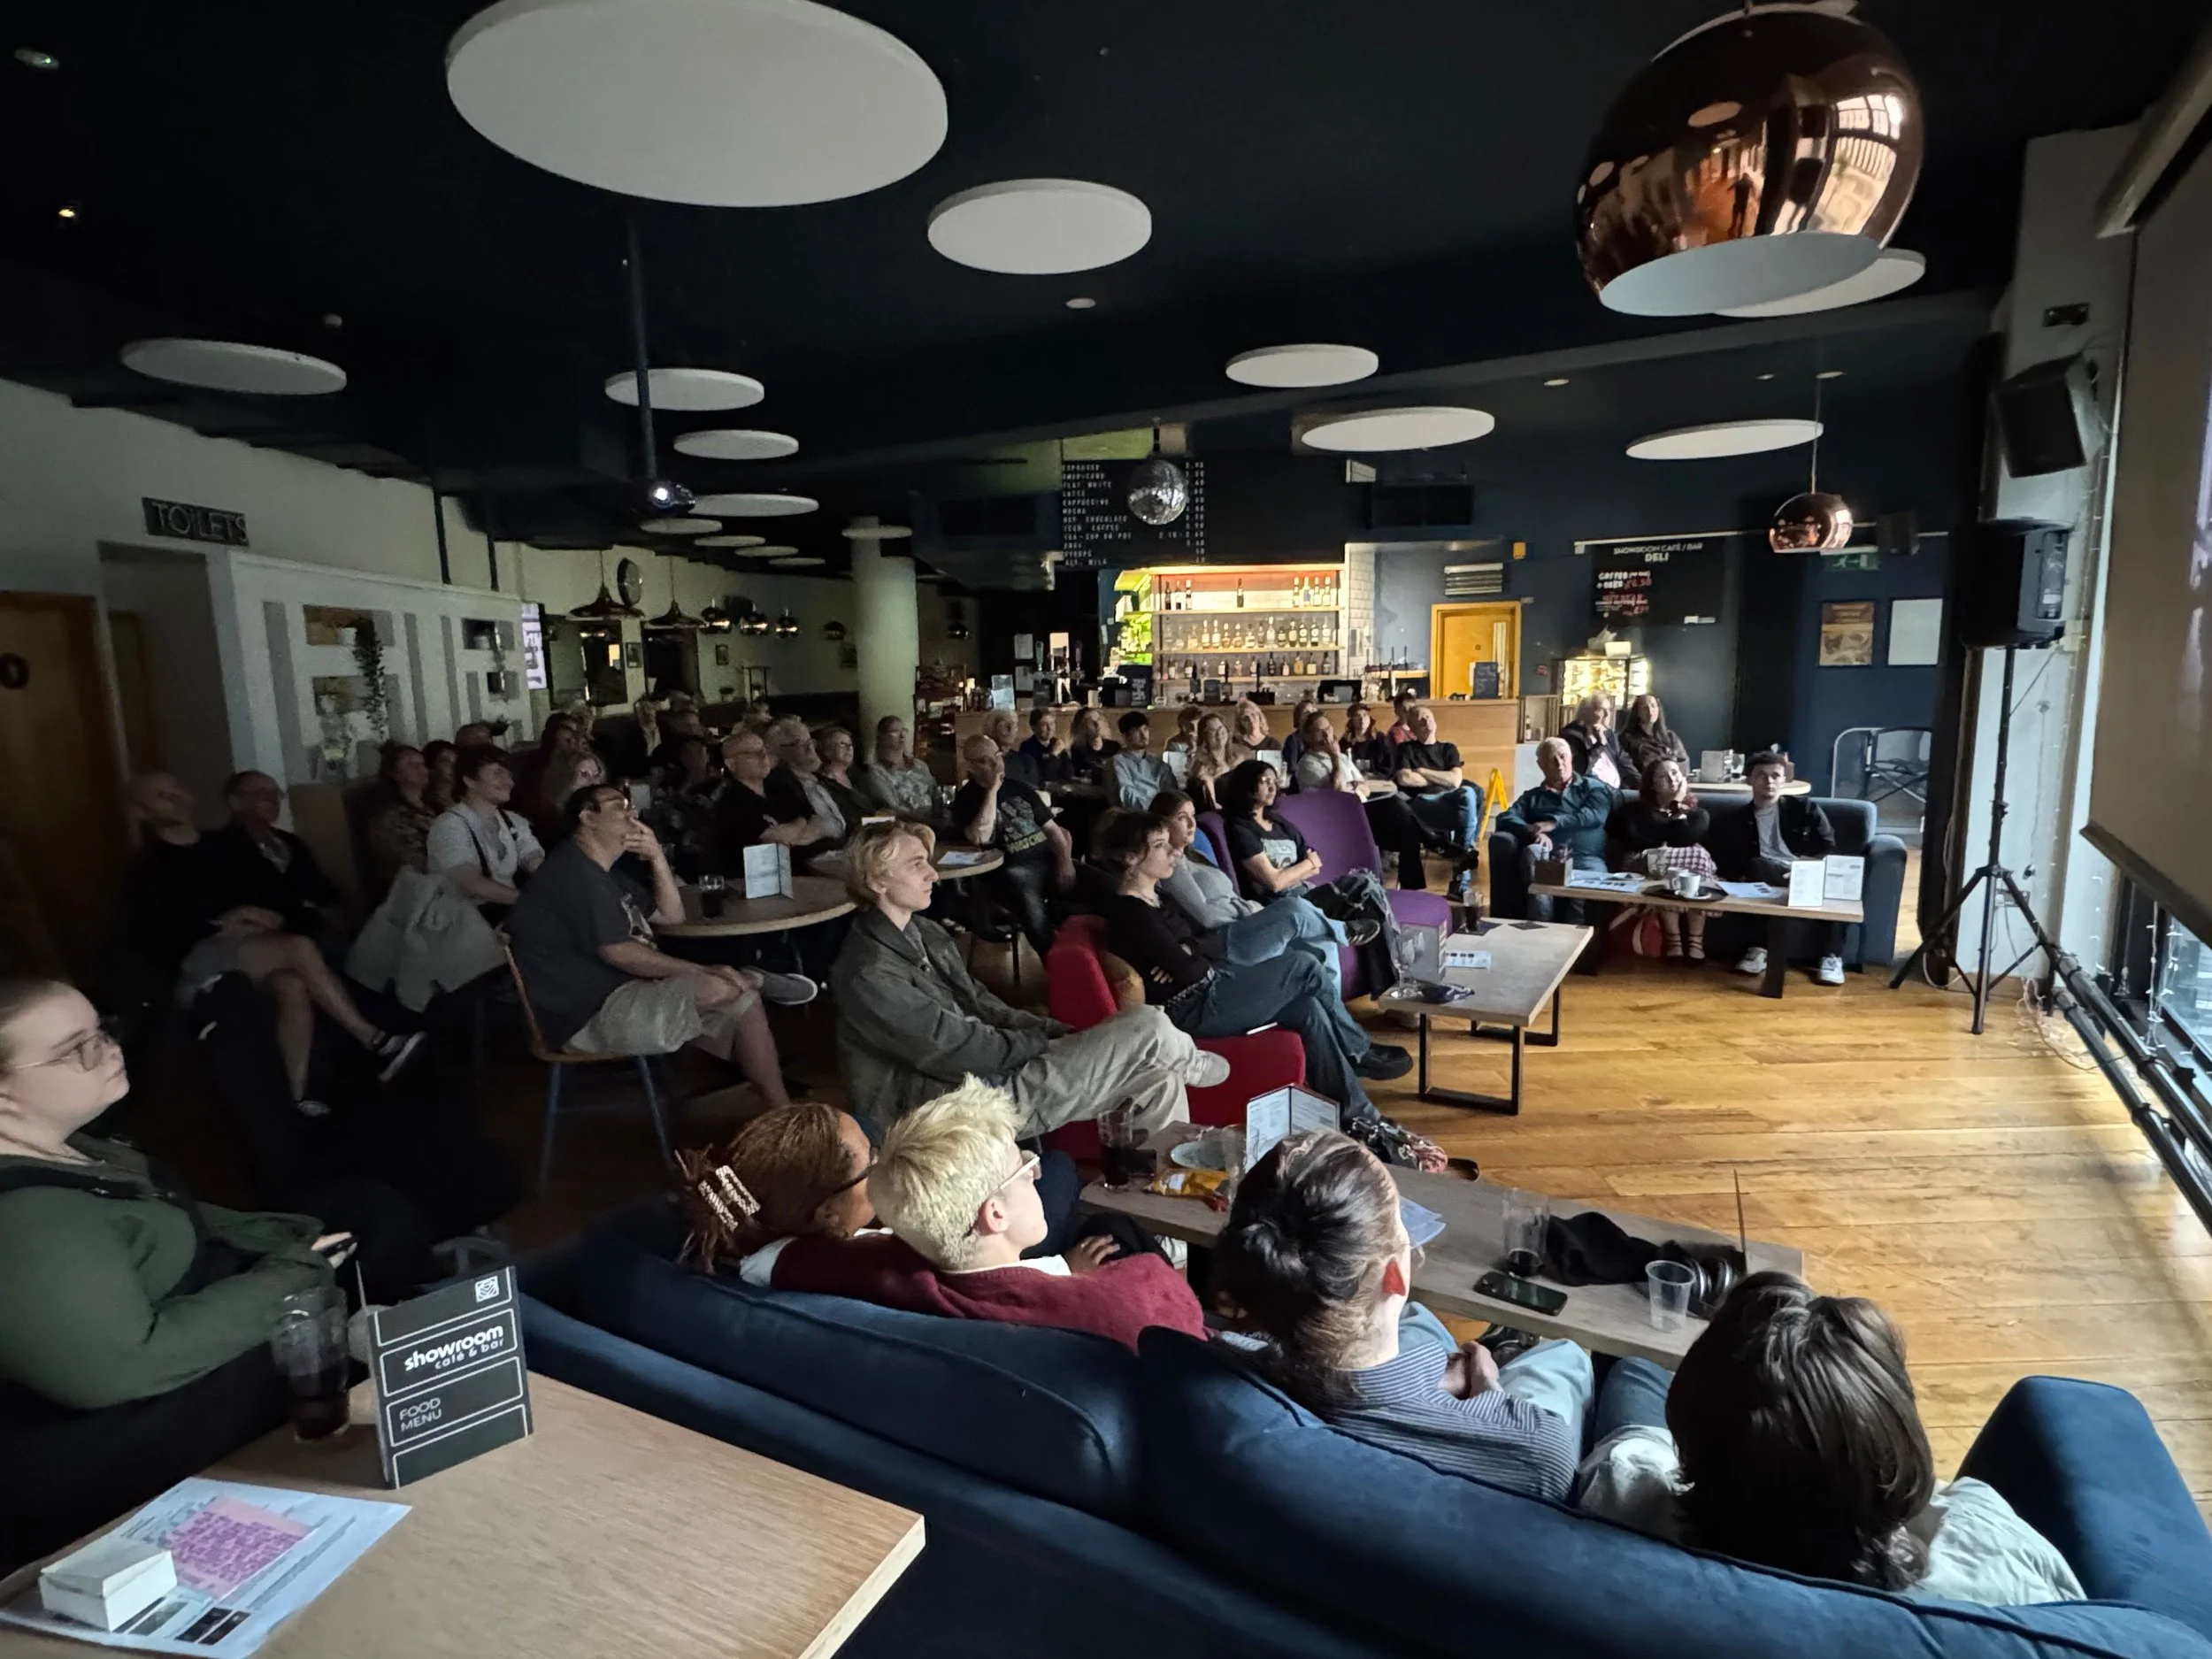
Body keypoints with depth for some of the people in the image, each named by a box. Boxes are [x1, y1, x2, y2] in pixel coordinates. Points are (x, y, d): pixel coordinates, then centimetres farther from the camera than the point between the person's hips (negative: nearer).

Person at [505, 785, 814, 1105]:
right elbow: (617, 952, -22)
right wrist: (701, 970, -16)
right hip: (590, 1016, -11)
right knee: (720, 989, -30)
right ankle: (753, 979, 3)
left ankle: (781, 1113, 0)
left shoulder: (604, 874, 20)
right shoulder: (572, 871, -15)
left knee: (744, 1000, -1)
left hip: (621, 995, 11)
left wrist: (657, 859, 3)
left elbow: (672, 916, 19)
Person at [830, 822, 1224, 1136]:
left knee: (1157, 1076, 1)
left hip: (992, 1069, 9)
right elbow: (960, 1052, -21)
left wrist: (1062, 1033, 1)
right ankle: (1192, 1066, 22)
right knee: (1148, 1028, -11)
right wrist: (1052, 1041, -9)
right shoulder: (868, 976, -22)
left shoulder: (923, 932, 9)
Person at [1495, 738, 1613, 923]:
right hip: (1548, 856, 1)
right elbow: (1505, 818, 9)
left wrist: (1554, 823, -8)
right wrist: (1533, 831, -12)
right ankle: (1540, 927, -41)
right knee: (1532, 851, -35)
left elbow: (1595, 816, 3)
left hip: (1587, 857, -1)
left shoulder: (1593, 787, 25)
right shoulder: (1532, 796, 28)